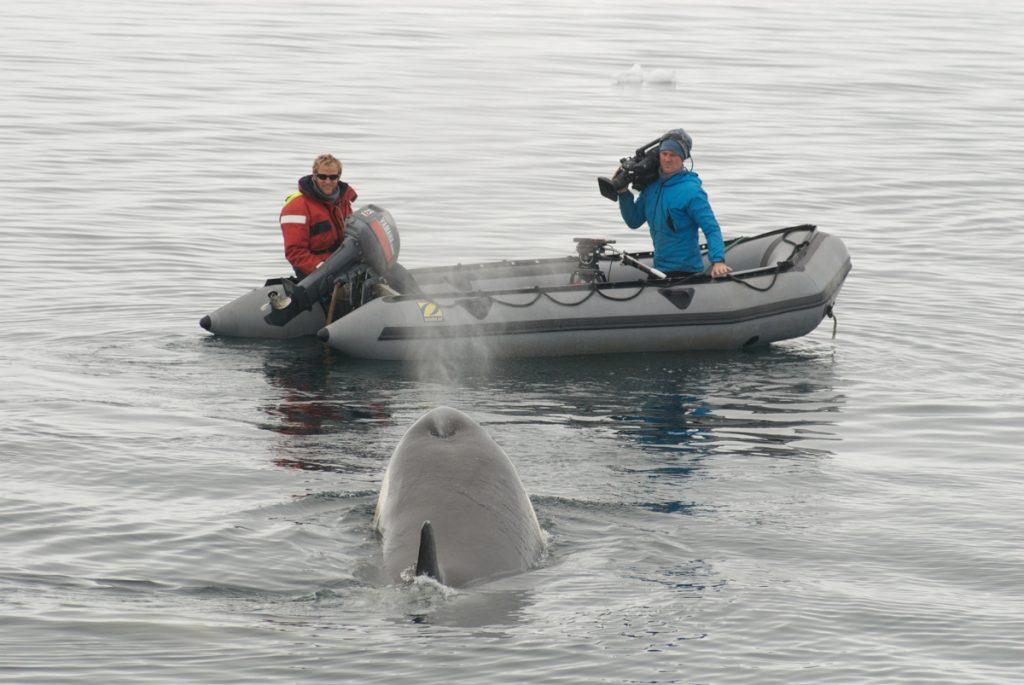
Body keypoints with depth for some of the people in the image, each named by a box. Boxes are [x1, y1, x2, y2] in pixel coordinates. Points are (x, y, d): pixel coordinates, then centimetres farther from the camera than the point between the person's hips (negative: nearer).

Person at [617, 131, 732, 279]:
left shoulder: (691, 191, -18)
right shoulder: (651, 186, 4)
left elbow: (712, 229, -22)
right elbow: (634, 221, 10)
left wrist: (718, 260, -36)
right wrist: (624, 193, -3)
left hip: (684, 272, -7)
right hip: (659, 269, 7)